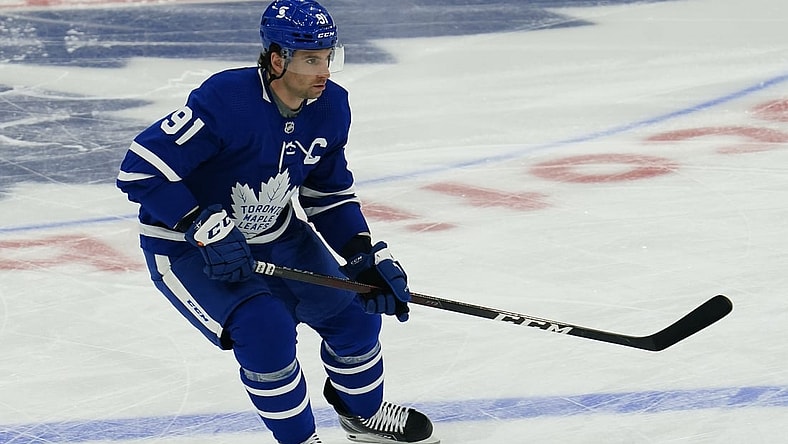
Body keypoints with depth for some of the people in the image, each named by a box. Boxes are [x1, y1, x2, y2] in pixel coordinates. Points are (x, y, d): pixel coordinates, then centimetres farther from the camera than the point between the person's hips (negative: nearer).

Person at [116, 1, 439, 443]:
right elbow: (140, 169, -31)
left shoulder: (331, 106, -9)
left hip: (274, 235, 7)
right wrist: (208, 228, -35)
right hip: (187, 248, -7)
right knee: (266, 330, -25)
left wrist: (370, 256, -7)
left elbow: (331, 194, 5)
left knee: (352, 311, 4)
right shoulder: (225, 100, -32)